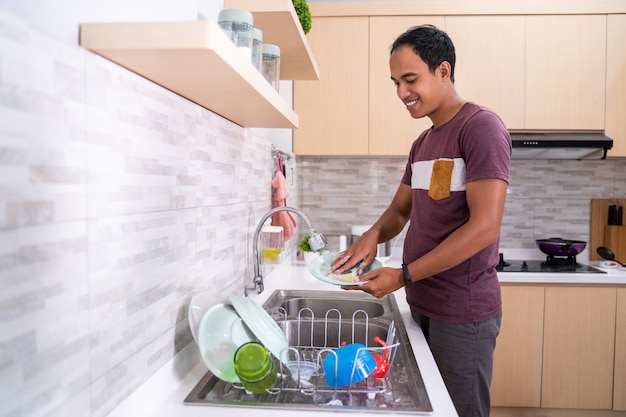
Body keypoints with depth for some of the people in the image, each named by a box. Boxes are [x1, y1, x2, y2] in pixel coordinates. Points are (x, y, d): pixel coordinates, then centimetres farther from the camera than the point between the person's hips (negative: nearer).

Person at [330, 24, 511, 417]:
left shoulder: (481, 126, -13)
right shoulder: (423, 143, 13)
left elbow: (484, 227, -21)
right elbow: (400, 211, 17)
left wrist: (404, 276, -19)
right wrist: (374, 234, -6)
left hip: (463, 311, -7)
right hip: (423, 304, 8)